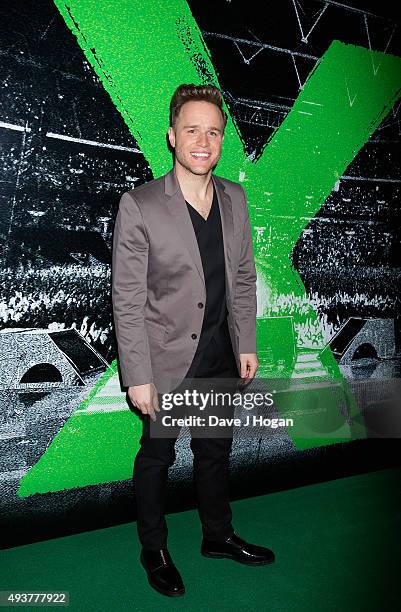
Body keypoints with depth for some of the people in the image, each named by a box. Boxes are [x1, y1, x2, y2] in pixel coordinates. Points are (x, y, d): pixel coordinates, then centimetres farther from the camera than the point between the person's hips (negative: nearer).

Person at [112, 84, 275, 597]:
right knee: (156, 456, 14)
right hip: (167, 360, -5)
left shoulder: (235, 198, 1)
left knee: (215, 450, 22)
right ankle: (154, 550, 39)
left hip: (220, 356, 5)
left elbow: (243, 278, 8)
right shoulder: (139, 205, -15)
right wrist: (138, 377, -16)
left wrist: (247, 345, 6)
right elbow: (127, 300, -15)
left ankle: (218, 536, 46)